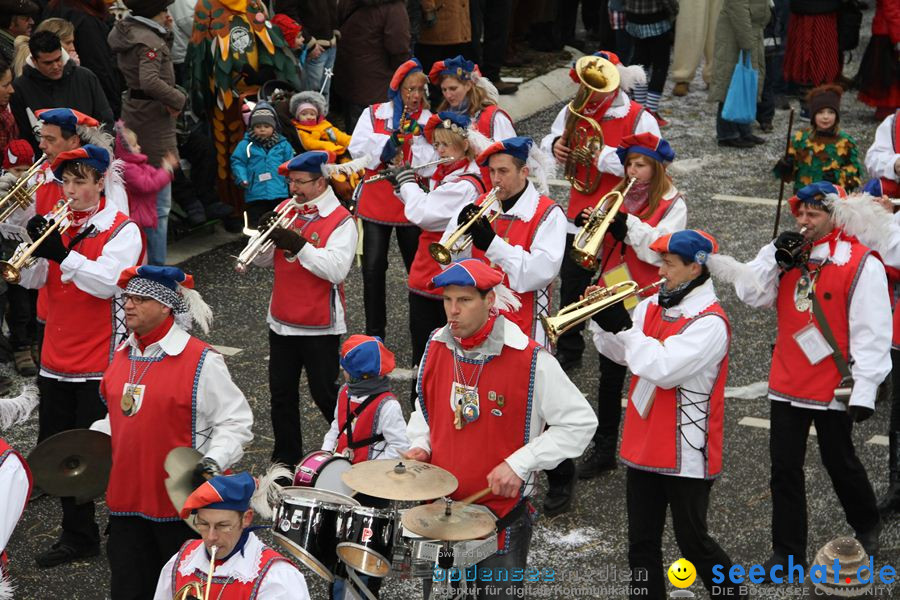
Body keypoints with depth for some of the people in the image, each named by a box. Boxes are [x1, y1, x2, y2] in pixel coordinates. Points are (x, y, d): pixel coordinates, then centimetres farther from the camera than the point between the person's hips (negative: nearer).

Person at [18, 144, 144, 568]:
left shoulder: (122, 229, -7)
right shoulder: (59, 225, 10)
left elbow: (107, 281, -21)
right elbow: (32, 280, 4)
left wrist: (62, 254, -30)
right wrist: (36, 245, -15)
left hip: (100, 364, -6)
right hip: (57, 359, 7)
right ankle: (78, 536, 22)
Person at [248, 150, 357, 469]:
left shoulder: (340, 220, -12)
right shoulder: (285, 209, 7)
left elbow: (337, 269, -24)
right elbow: (264, 260, 8)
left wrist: (298, 245, -28)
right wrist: (265, 235, -12)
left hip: (319, 325, -6)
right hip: (282, 320, 6)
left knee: (324, 394, 1)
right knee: (281, 393, 13)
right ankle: (285, 457, 24)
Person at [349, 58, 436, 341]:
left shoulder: (429, 121, 0)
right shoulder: (374, 114, 4)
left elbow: (431, 165, -11)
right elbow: (357, 148, -10)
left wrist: (417, 136, -21)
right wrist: (392, 139, -19)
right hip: (376, 203, 1)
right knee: (373, 268, 0)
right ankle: (374, 332, 11)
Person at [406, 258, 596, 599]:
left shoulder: (531, 362, -18)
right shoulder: (437, 347, 0)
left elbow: (581, 423, -11)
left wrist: (519, 463, -19)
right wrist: (421, 445, -2)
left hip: (502, 516, -5)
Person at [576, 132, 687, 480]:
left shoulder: (672, 204, -7)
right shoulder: (620, 197, 9)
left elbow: (660, 252, -20)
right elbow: (597, 246, 9)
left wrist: (627, 224, -28)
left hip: (647, 303, -5)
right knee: (609, 376, 11)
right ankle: (604, 449, 20)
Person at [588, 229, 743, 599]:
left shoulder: (709, 322, -19)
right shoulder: (652, 306, 5)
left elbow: (664, 369, -28)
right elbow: (623, 355, 11)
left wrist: (623, 327, -23)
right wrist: (599, 319, -4)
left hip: (686, 454, -7)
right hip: (643, 448, 7)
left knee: (692, 541, 5)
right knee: (642, 543, 13)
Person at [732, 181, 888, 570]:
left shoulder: (860, 264, -13)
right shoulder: (789, 253, 5)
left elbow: (872, 333, -14)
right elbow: (750, 294, 1)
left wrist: (863, 390, -18)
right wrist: (775, 257, -13)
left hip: (833, 389, -5)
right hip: (787, 382, 5)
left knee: (839, 462, 12)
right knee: (784, 466, 7)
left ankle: (867, 527, 38)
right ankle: (788, 551, 17)